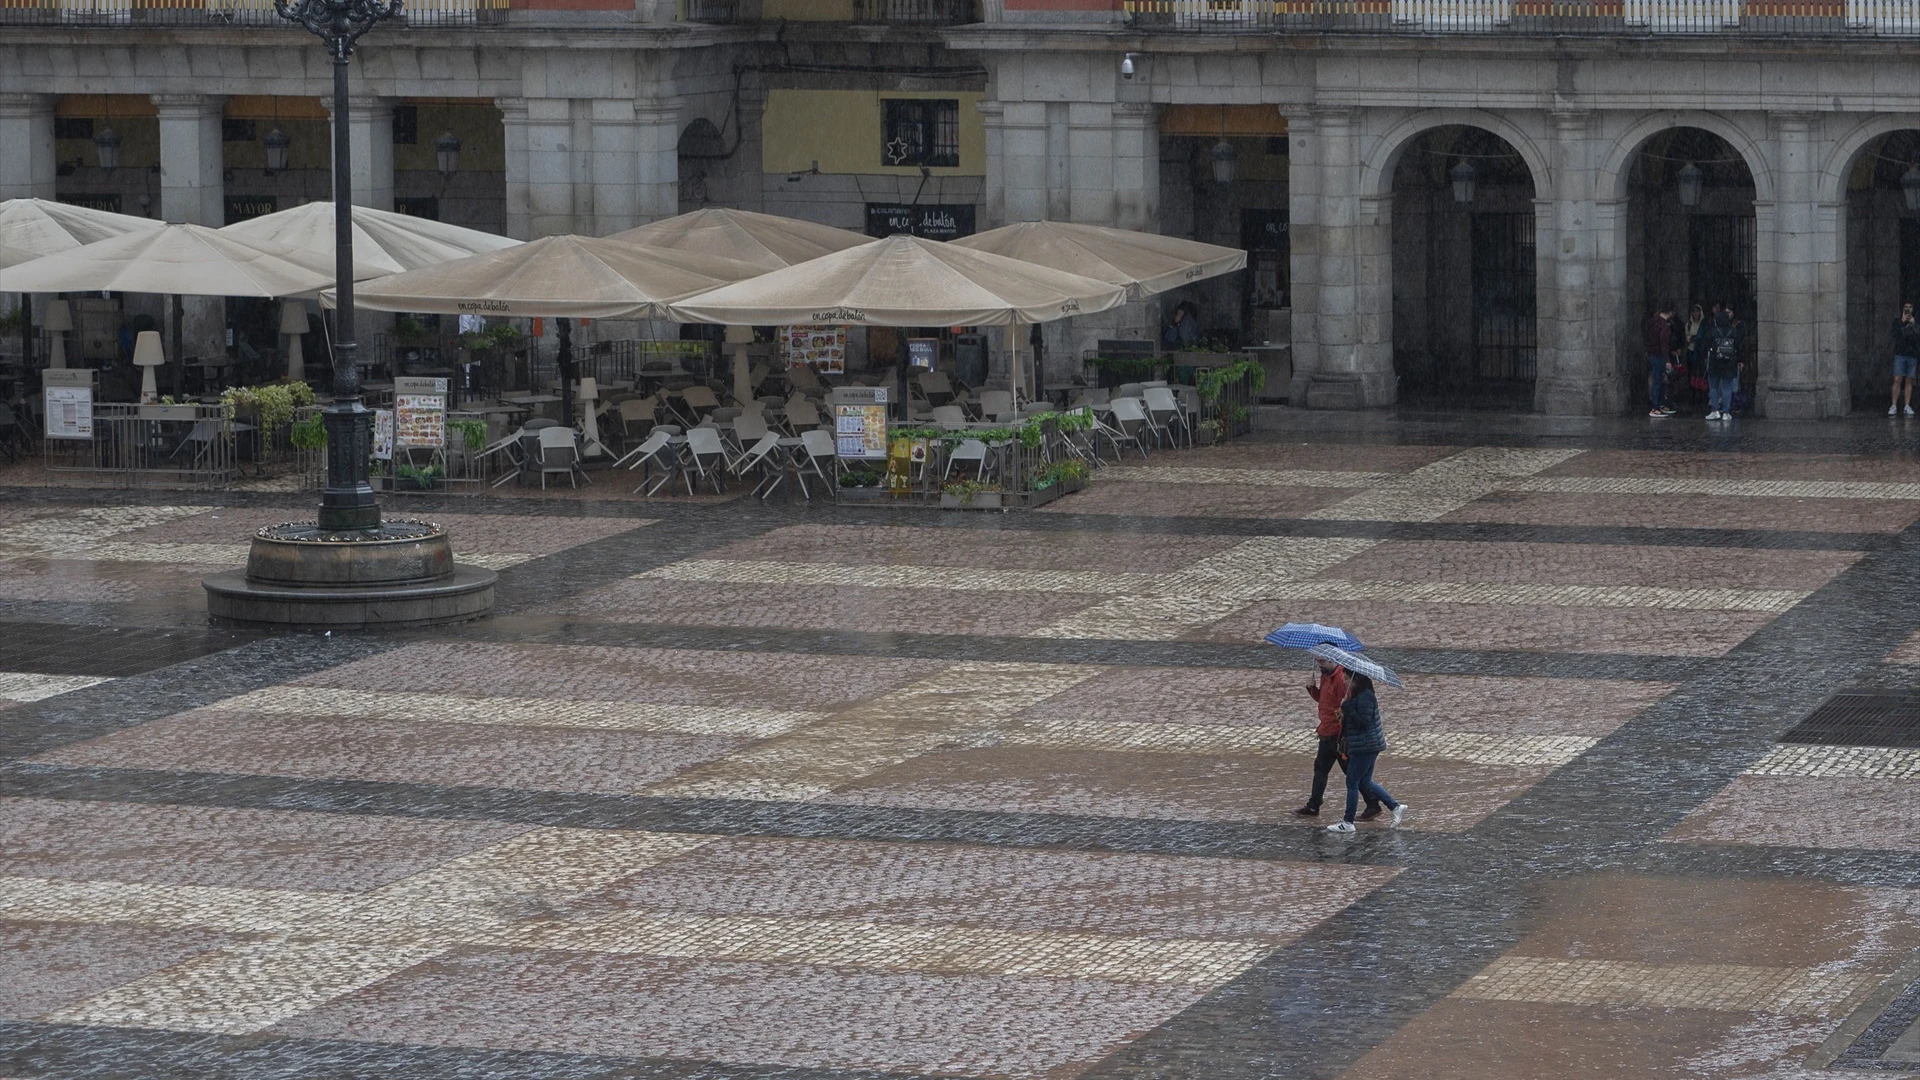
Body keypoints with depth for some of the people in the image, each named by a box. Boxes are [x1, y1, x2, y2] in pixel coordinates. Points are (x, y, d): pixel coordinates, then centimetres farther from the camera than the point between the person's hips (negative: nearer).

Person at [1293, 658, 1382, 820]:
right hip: (1327, 733, 10)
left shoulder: (1341, 679, -21)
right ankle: (1313, 806, 26)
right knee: (1320, 768, 16)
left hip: (1338, 734, -10)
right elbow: (1321, 698, 23)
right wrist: (1312, 688, 5)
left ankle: (1373, 805, 3)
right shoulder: (1326, 676, 10)